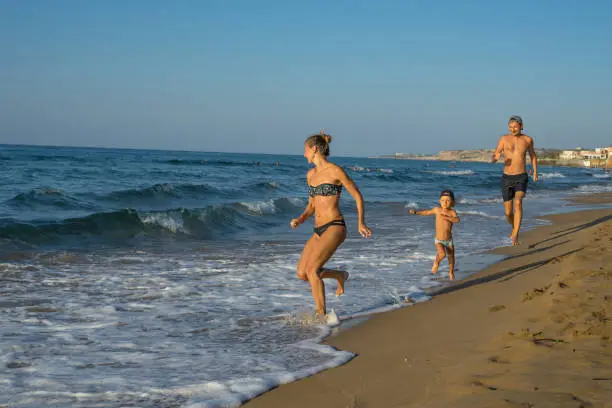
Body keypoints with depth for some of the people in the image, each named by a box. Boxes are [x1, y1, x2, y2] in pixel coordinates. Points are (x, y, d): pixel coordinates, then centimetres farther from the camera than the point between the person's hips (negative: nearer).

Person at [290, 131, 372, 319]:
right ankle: (340, 275, 29)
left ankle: (322, 315, -9)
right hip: (319, 231, 8)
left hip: (334, 228, -8)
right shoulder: (311, 174, 13)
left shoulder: (335, 171, -9)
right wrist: (300, 219, 2)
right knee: (302, 274, 5)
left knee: (312, 270, -20)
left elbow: (358, 196, -2)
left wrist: (361, 223, -9)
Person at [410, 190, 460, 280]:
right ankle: (436, 262, 8)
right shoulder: (437, 210, -6)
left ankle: (451, 273, 40)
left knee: (451, 257, 13)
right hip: (439, 240, -1)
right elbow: (426, 212, 10)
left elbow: (457, 220, -28)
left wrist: (447, 217, -37)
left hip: (449, 240, 1)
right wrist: (415, 212, 4)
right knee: (442, 254, -26)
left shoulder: (452, 212, -10)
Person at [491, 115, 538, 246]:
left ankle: (515, 236, -31)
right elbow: (494, 157, -3)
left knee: (518, 203, -29)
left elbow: (532, 155, 20)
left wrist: (535, 172, 12)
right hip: (506, 178, 2)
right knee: (508, 213, 8)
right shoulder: (504, 139, -1)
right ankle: (514, 228, 43)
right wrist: (494, 158, -28)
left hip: (521, 178, -1)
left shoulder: (528, 139, 1)